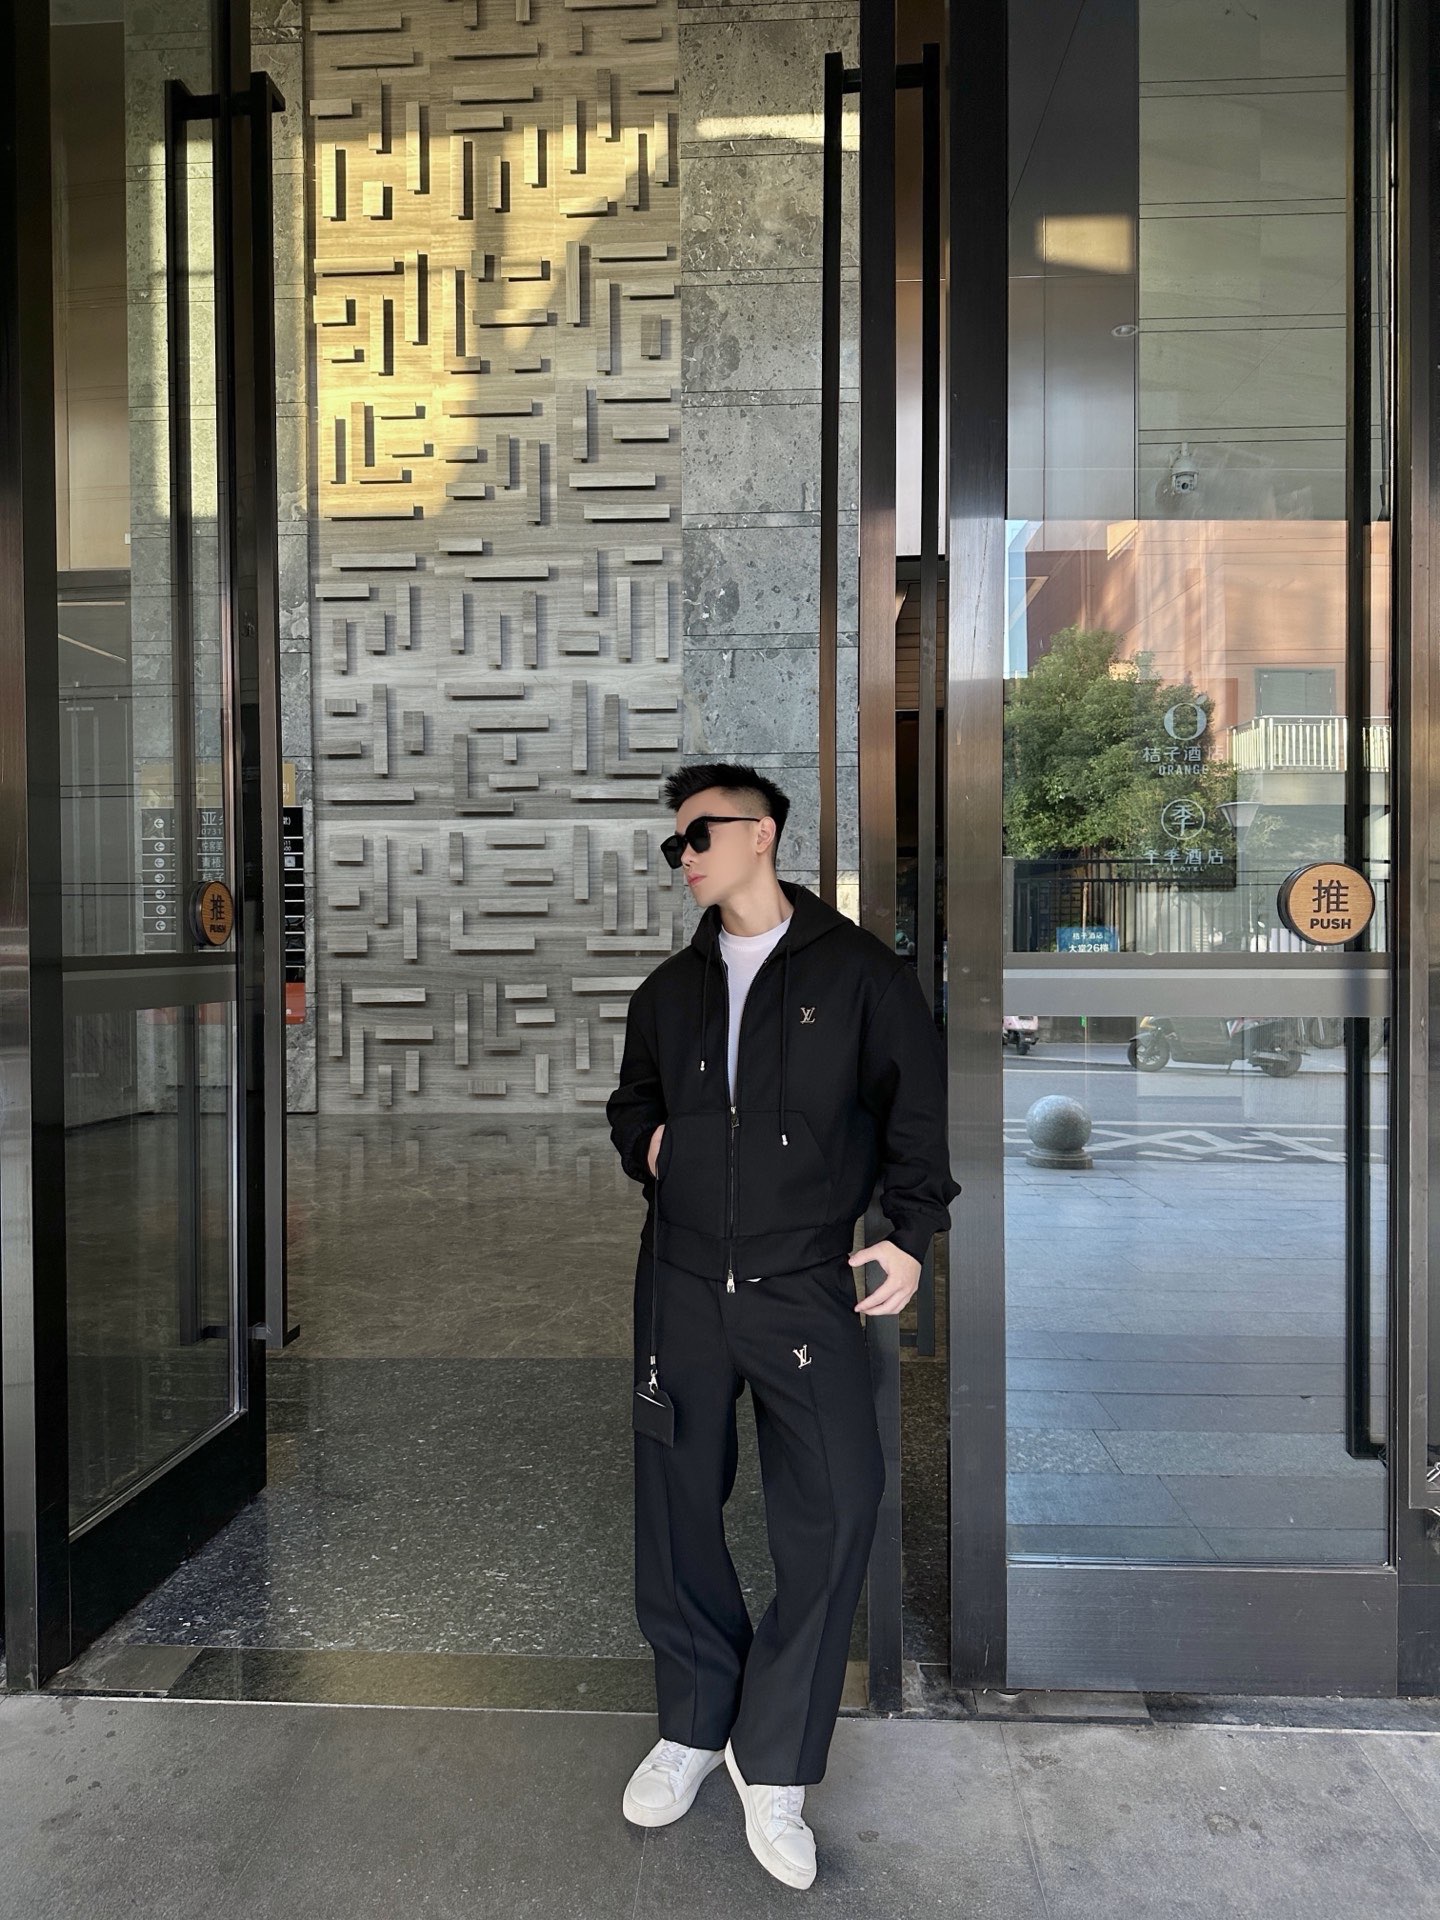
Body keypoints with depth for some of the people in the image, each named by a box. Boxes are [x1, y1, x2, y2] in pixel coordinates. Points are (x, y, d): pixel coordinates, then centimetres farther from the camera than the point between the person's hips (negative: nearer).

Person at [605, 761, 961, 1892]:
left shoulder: (860, 973, -1)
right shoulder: (670, 989, 13)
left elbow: (918, 1106, 1)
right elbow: (632, 1100, 27)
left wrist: (913, 1234, -6)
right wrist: (645, 1140, 6)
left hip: (809, 1288, -4)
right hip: (682, 1282, 4)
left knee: (834, 1515, -7)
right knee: (677, 1507, 10)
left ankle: (775, 1765, 14)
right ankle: (693, 1728, 32)